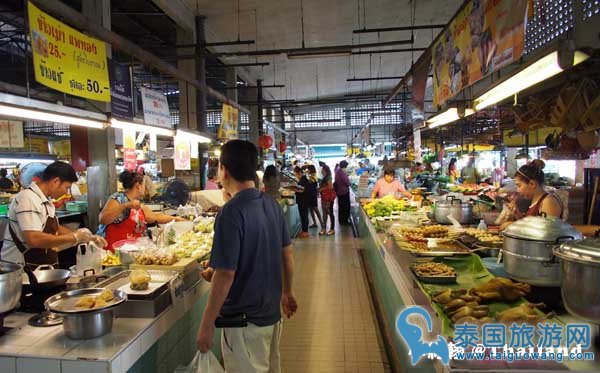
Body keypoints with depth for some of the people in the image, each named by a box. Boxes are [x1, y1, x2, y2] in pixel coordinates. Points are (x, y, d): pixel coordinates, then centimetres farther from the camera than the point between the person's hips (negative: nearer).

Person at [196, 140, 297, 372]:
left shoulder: (231, 212, -23)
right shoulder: (272, 205, 0)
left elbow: (225, 275, -24)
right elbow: (288, 253, 7)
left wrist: (206, 325, -15)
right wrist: (288, 292, 20)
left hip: (243, 320, -7)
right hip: (272, 312, 7)